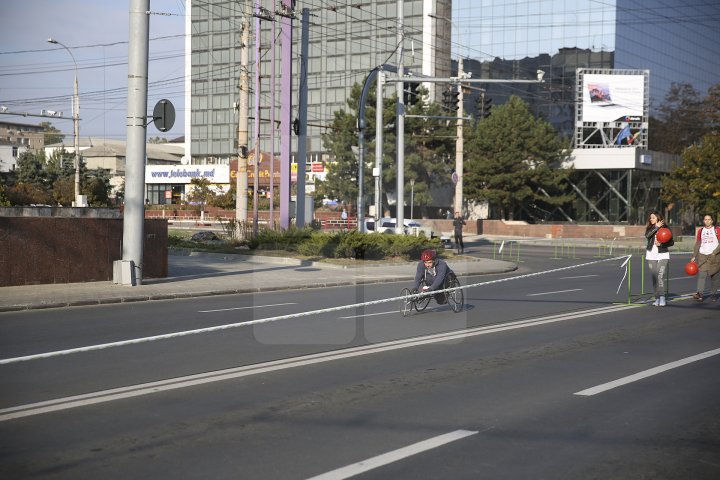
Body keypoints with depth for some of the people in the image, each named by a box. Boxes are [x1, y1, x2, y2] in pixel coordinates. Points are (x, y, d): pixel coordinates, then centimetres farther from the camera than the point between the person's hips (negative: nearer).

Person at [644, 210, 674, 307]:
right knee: (654, 277, 6)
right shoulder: (649, 228, 8)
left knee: (661, 276, -17)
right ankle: (657, 298, 13)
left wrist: (661, 244, -16)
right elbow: (647, 235, -15)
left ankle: (662, 298, -22)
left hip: (662, 255, -4)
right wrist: (656, 227, -18)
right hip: (651, 255, 4)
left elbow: (672, 242, -1)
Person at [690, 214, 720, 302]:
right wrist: (694, 256, 7)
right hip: (702, 255, 2)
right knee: (701, 274, -12)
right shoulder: (701, 231, 12)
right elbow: (697, 244, 15)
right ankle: (699, 294, -23)